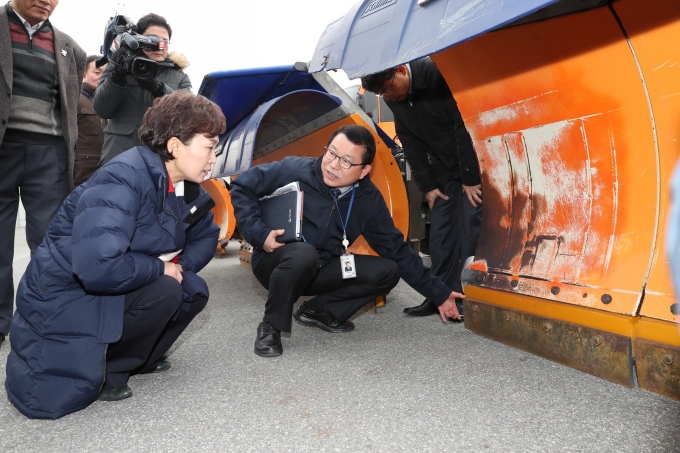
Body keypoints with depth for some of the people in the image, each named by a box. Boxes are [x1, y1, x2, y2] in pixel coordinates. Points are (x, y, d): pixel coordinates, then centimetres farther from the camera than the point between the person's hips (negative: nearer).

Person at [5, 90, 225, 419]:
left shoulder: (186, 188, -1)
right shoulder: (123, 180, -28)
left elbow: (205, 237, 13)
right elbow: (97, 266, -39)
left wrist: (180, 265, -7)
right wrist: (160, 268, -23)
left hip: (111, 293, 8)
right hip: (61, 300, -8)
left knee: (194, 290, -5)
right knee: (164, 293, -26)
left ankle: (133, 356, 11)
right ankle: (106, 368, -5)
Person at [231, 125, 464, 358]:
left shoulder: (369, 200, -9)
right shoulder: (295, 170, -19)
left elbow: (397, 249, -2)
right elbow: (243, 187, -9)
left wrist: (439, 293, -2)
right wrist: (259, 234, -22)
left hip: (320, 271, 4)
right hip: (277, 264, -4)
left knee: (388, 271, -12)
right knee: (304, 253, -39)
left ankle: (317, 310, -3)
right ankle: (271, 326, -16)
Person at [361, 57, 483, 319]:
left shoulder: (437, 74, -23)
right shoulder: (394, 100, -2)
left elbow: (465, 123, -24)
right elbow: (411, 145, 4)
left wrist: (470, 176, -22)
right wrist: (427, 186, 0)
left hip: (472, 163, -6)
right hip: (443, 170, 7)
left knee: (470, 225, -10)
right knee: (440, 230, 3)